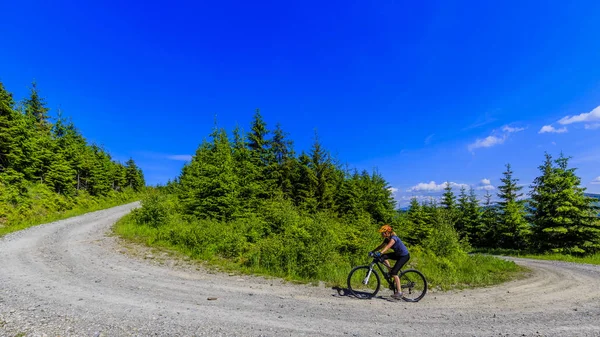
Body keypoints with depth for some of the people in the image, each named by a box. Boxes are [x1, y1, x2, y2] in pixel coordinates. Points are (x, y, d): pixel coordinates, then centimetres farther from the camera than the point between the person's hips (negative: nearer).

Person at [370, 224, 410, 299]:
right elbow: (381, 246, 5)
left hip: (404, 256, -8)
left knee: (394, 272, -15)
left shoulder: (393, 238, -25)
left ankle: (399, 292, -6)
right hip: (398, 254, 8)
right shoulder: (387, 239, 1)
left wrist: (380, 253, -53)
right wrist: (372, 252, -5)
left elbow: (388, 246, -41)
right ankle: (390, 272, 5)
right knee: (383, 257, -8)